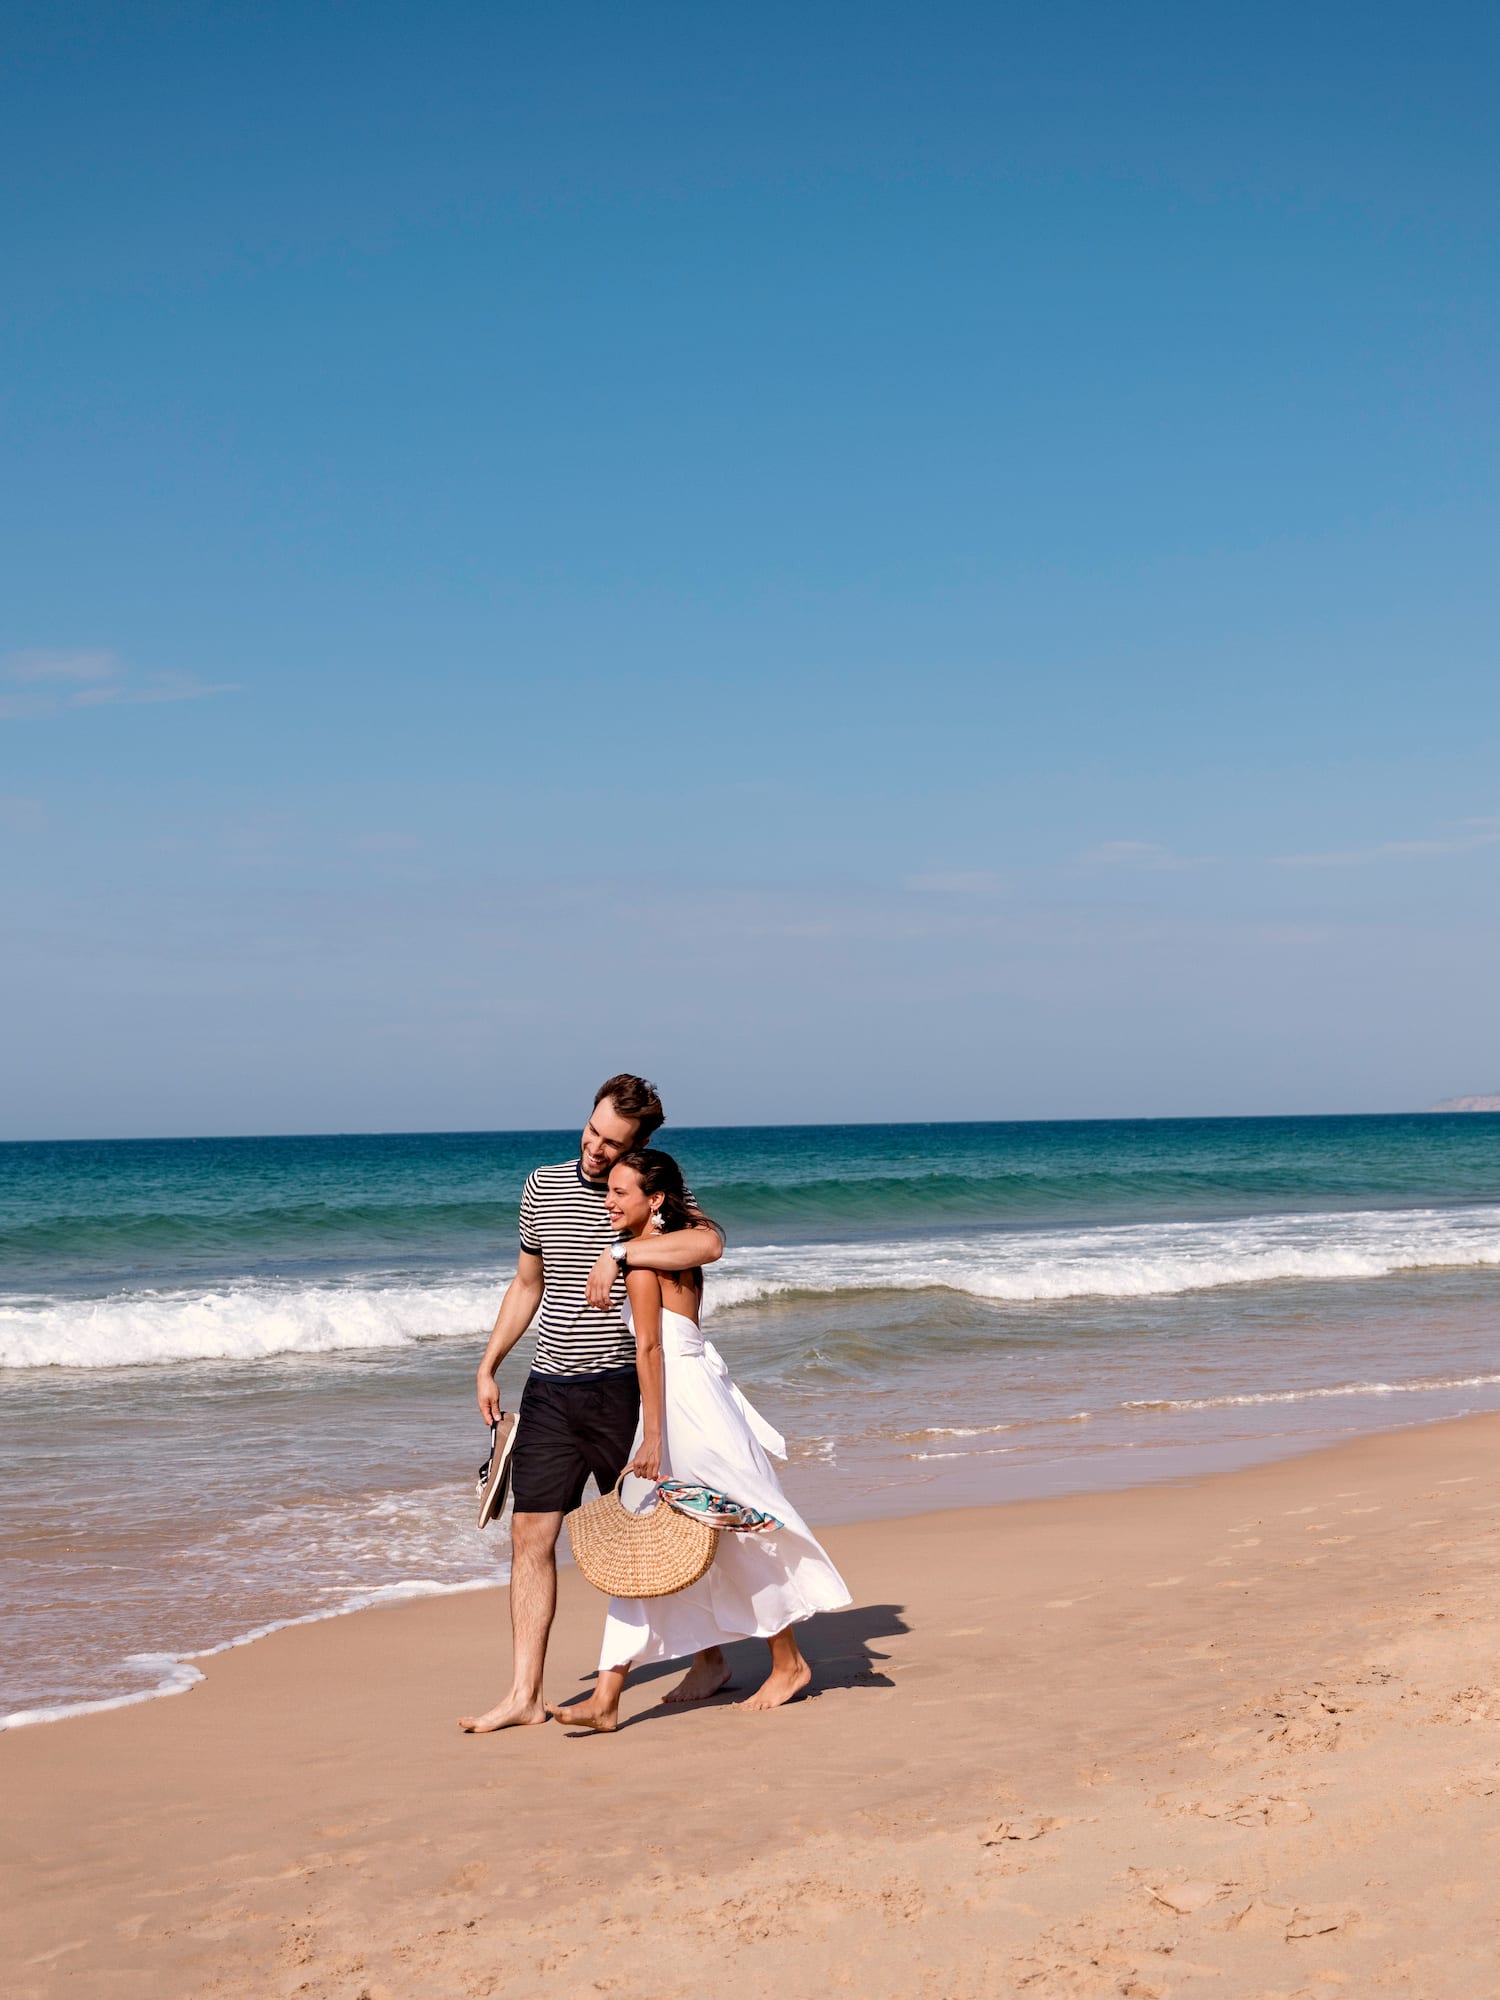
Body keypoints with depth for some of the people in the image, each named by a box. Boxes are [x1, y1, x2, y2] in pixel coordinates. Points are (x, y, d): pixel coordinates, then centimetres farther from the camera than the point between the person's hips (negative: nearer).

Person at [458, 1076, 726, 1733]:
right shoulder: (544, 1186, 9)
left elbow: (709, 1243, -27)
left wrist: (619, 1255, -28)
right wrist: (488, 1367, 16)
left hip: (622, 1388, -4)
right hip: (549, 1389, 4)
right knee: (531, 1535, 0)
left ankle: (708, 1654, 26)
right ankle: (525, 1695, 3)